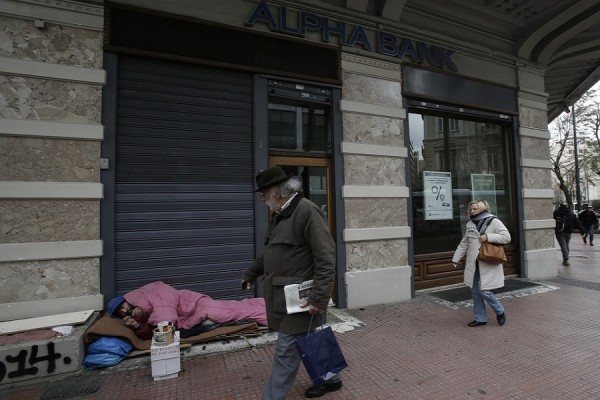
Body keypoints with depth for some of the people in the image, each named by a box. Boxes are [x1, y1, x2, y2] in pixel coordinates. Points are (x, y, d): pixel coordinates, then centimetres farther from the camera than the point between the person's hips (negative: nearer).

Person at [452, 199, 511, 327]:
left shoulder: (494, 221, -5)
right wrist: (456, 258, 13)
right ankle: (480, 318, 24)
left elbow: (506, 237, -11)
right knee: (475, 291, 10)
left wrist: (488, 237, -19)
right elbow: (464, 244, 16)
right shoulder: (471, 224, 12)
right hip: (473, 265, 6)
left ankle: (500, 312, 22)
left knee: (484, 290, -7)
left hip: (488, 265, -6)